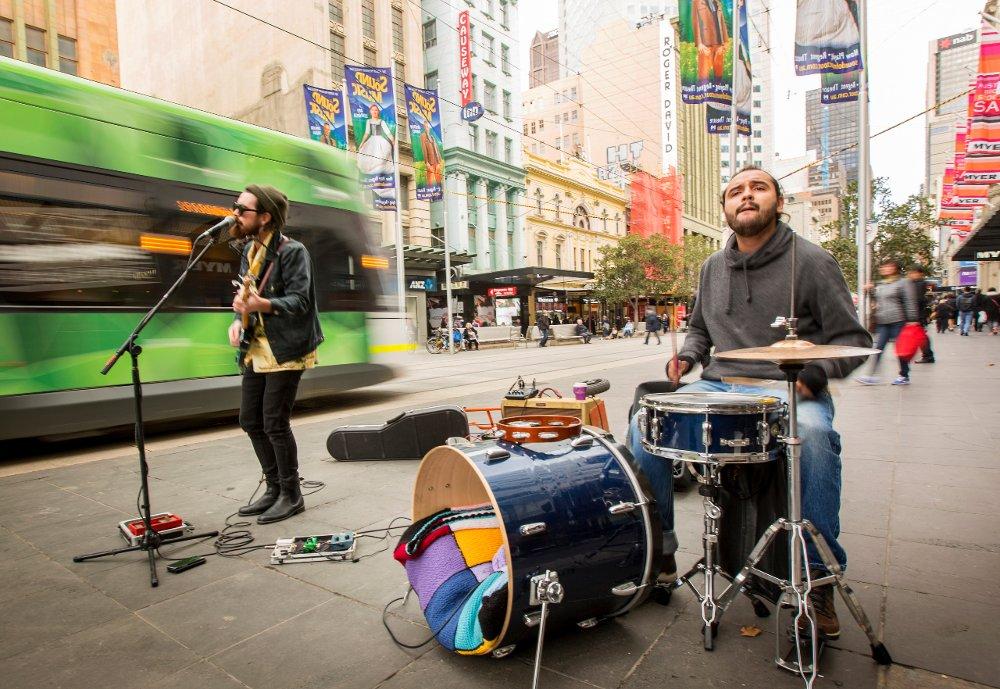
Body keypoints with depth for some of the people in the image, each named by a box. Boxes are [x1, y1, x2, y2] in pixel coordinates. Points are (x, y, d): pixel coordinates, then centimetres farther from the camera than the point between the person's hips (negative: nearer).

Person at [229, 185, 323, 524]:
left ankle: (291, 495, 11)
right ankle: (274, 487, 27)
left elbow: (300, 301, -21)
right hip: (257, 347, 9)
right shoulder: (249, 250, 12)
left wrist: (263, 305, -36)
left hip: (285, 349, -9)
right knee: (250, 419, 12)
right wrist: (239, 320, 2)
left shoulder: (292, 251, -14)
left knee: (274, 423, -6)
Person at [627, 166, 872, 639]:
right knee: (643, 424, -18)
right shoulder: (712, 268, 13)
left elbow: (852, 338, 0)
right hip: (718, 388, 4)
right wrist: (687, 355, 3)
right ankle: (659, 551, -1)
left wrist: (813, 373, -19)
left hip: (790, 391, -4)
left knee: (814, 434, -38)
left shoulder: (810, 261, -1)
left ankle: (821, 576, -16)